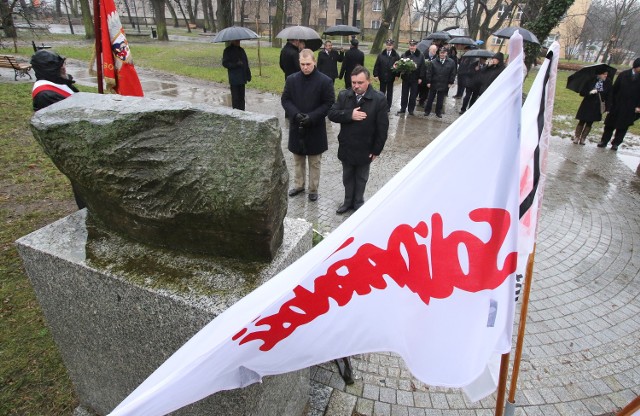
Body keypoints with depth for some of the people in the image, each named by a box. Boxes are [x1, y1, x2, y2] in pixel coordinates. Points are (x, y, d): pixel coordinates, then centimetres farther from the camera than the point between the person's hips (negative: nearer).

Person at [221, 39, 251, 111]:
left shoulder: (241, 50, 15)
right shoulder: (228, 51, -1)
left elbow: (246, 63, 17)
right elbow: (225, 63, -7)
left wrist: (248, 75, 11)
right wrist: (236, 64, -17)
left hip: (242, 78, 5)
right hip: (234, 79, -5)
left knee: (241, 97, 9)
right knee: (235, 97, -4)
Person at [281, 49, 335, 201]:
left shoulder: (325, 81, -9)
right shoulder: (291, 79, 1)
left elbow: (329, 103, -8)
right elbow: (285, 99, 3)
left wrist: (312, 117, -20)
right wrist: (295, 114, -15)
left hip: (315, 128, -3)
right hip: (296, 127, 3)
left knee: (314, 162, 9)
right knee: (298, 160, 17)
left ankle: (313, 189, 24)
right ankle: (299, 185, 34)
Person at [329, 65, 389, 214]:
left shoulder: (379, 99, -14)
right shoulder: (343, 95, -4)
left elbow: (382, 127, -12)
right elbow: (332, 113, -10)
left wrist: (376, 150, -11)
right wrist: (350, 115, -25)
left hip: (365, 149, -3)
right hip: (346, 147, 3)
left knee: (361, 178, 16)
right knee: (347, 176, 18)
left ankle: (358, 202, 35)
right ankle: (348, 201, 37)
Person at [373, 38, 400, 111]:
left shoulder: (396, 56, -2)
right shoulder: (381, 55, -1)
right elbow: (376, 65, -1)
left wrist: (397, 75, -9)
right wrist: (376, 75, -7)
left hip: (391, 77, 0)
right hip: (382, 77, 0)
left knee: (389, 92, 10)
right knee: (382, 92, 9)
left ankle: (388, 106, 19)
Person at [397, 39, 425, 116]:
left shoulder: (420, 56, 0)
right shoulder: (404, 55, 4)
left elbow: (422, 67, -1)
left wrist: (420, 78, -6)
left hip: (415, 79, -1)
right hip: (405, 77, 2)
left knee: (413, 95, 5)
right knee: (404, 94, 9)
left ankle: (411, 109, 15)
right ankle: (403, 108, 18)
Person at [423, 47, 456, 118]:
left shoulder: (451, 62, -3)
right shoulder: (434, 62, -5)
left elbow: (453, 74, 1)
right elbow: (429, 72, -3)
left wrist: (450, 83, -3)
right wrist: (428, 82, -7)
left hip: (444, 85, 0)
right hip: (433, 84, 0)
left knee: (440, 100, 10)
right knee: (430, 98, 10)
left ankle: (438, 112, 21)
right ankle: (427, 111, 22)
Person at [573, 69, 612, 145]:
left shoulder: (608, 82, -3)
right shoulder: (590, 81, -9)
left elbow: (608, 95, 1)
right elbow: (582, 92, -8)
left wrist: (607, 106, -4)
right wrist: (589, 92, -26)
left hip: (597, 107, 2)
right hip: (587, 105, -2)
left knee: (589, 123, 6)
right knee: (582, 122, 3)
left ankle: (583, 138, 14)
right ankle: (577, 137, 13)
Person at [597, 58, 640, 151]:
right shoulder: (623, 75, -3)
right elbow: (614, 89, 1)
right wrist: (612, 102, -2)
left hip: (631, 108, 0)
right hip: (617, 105, 0)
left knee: (622, 127, 7)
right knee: (610, 124, 8)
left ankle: (615, 144, 16)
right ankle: (604, 141, 18)